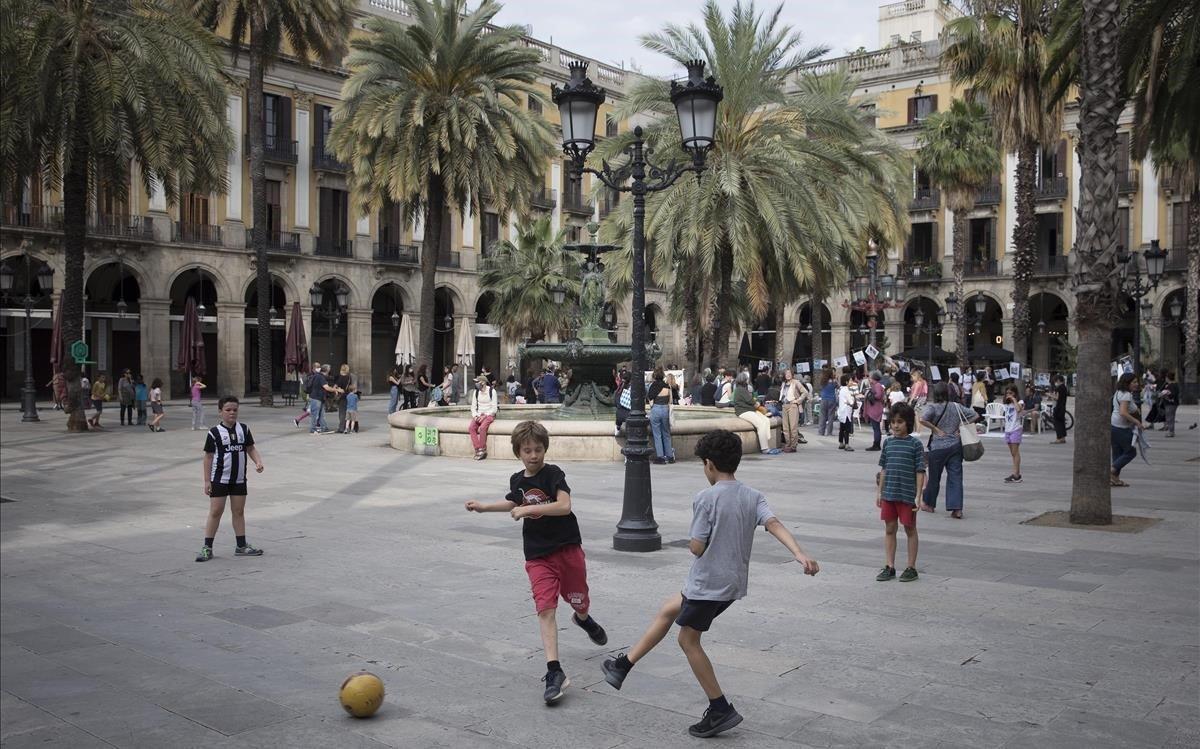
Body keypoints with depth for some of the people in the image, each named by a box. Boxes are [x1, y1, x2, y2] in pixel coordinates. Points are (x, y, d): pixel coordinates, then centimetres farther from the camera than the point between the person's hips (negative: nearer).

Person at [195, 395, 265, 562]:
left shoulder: (244, 429, 2)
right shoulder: (214, 433, -8)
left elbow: (251, 448, 8)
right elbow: (208, 456, -4)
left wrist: (258, 462, -12)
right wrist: (207, 481, -5)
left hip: (239, 479, 4)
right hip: (219, 479, -3)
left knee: (239, 511, 12)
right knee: (215, 512, -1)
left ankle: (241, 546, 20)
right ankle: (207, 547, 7)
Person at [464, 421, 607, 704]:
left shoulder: (553, 474, -12)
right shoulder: (517, 480, 5)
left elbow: (564, 506, -27)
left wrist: (529, 508, -28)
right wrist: (484, 507, 22)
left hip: (568, 549, -3)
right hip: (538, 555, 3)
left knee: (578, 602, 15)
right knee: (545, 608, -12)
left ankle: (584, 619, 54)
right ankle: (554, 671, -15)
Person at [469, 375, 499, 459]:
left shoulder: (492, 391, -6)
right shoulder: (476, 392, 9)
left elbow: (494, 409, -8)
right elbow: (473, 406, 11)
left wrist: (484, 416, -16)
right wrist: (475, 416, -7)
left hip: (489, 415, -5)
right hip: (478, 415, 5)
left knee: (482, 428, -32)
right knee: (471, 428, -24)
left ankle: (483, 450, -21)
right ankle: (478, 449, -24)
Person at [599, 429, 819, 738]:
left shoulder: (706, 498, -17)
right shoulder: (754, 496, 1)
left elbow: (697, 547, -17)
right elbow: (775, 525, -15)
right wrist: (800, 554, -26)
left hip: (708, 582, -8)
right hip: (734, 582, 8)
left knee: (688, 639, 10)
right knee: (669, 609, 21)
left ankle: (720, 710, 12)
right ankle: (622, 666, 28)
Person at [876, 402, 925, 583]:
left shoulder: (915, 444, -6)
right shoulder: (888, 443, 6)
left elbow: (920, 471, -7)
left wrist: (918, 495, -11)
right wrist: (879, 491, 10)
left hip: (907, 495, -4)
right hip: (888, 494, 4)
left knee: (910, 530, 8)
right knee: (889, 529, 10)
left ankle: (911, 568, 18)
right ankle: (889, 567, 18)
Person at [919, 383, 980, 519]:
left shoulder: (933, 407, -10)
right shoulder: (957, 406, 2)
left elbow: (922, 419, -27)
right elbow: (975, 416, 7)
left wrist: (935, 429, -14)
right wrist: (962, 426, 5)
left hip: (938, 446, -3)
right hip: (956, 445, 3)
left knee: (934, 476, 12)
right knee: (955, 477, 3)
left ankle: (928, 504, 28)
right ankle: (957, 509, -3)